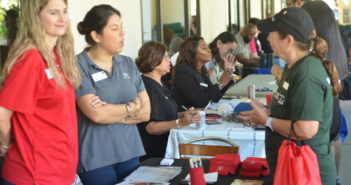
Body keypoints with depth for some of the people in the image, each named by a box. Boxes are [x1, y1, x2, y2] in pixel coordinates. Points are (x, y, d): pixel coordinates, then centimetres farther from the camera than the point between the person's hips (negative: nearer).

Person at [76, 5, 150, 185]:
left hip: (129, 152, 5)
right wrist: (132, 106, -5)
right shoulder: (79, 66, -10)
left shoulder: (128, 64, 6)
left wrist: (110, 113, -12)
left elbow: (146, 112, 2)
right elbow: (96, 114, -19)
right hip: (95, 157, -5)